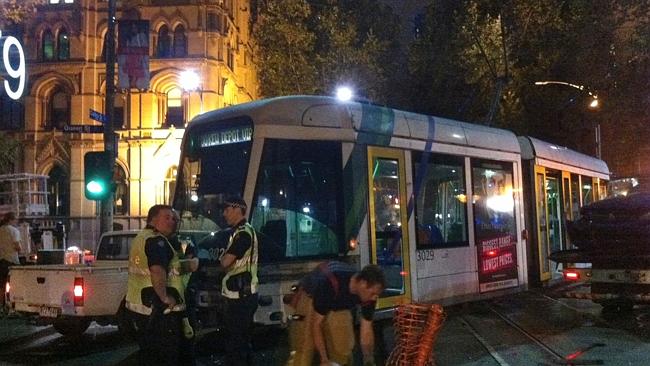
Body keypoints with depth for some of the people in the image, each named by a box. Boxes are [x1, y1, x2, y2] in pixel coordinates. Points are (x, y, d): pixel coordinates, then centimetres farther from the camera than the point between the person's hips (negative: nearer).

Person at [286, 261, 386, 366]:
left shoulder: (369, 294, -24)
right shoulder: (329, 284, -41)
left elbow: (366, 330, -11)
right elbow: (316, 324, -30)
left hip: (340, 305, 5)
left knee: (343, 352, 0)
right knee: (303, 352, -13)